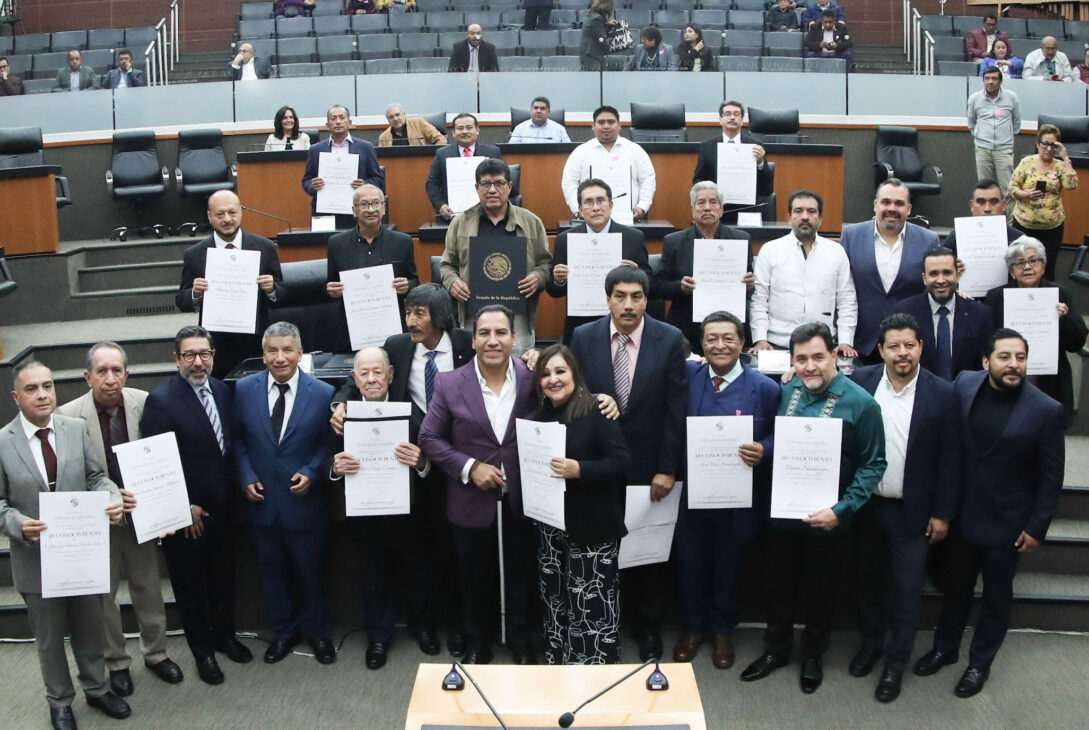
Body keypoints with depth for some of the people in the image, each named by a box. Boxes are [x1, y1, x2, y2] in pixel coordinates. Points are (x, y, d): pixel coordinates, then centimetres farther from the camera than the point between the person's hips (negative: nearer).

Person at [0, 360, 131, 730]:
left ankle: (96, 688, 42)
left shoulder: (76, 428, -4)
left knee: (89, 627, 20)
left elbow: (95, 476, 1)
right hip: (36, 557, -2)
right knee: (49, 637, 16)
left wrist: (112, 497, -20)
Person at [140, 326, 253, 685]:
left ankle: (225, 634, 41)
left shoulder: (222, 391, 3)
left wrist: (234, 488, 3)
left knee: (223, 576, 21)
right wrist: (184, 507, -16)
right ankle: (202, 649, 28)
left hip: (222, 507, 6)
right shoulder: (161, 400, -17)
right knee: (191, 584, 11)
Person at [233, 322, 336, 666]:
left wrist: (312, 473, -16)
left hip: (303, 500, -2)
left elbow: (328, 444, -2)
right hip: (261, 500, 2)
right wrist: (247, 477, -7)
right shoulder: (244, 389, -4)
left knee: (309, 571, 13)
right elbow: (238, 439, 4)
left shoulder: (322, 393, -10)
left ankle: (316, 631, 35)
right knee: (272, 571, 17)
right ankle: (283, 631, 36)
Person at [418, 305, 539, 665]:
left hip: (519, 500, 0)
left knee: (520, 577, 17)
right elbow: (429, 438, -4)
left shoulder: (532, 379, -8)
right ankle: (477, 644, 39)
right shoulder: (450, 384, -9)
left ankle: (521, 644, 39)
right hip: (472, 502, 0)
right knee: (475, 579, 17)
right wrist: (469, 467, -14)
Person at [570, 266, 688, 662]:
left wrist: (667, 468, -9)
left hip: (649, 466, -1)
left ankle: (648, 627, 31)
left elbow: (676, 409, -7)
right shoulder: (583, 338, -3)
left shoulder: (670, 340, -7)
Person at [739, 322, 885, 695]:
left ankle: (813, 656, 37)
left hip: (825, 520, -4)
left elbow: (873, 465, -14)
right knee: (777, 584, 17)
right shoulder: (787, 392, -1)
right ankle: (776, 650, 39)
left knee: (819, 591, 15)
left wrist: (841, 510, -21)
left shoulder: (860, 403, -15)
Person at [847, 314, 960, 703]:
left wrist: (942, 513, -5)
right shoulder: (861, 380, -4)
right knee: (869, 579, 17)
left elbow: (949, 459, -6)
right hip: (866, 506, 2)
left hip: (912, 511, -2)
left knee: (906, 590, 6)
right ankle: (871, 642, 38)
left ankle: (896, 662, 24)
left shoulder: (942, 394, -9)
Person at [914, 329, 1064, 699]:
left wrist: (1037, 528, -8)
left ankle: (980, 662, 36)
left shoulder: (1046, 411, -18)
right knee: (956, 585, 21)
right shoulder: (964, 384, -9)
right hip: (963, 512, 3)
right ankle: (945, 647, 42)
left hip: (1006, 524, -3)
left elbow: (1051, 477, -10)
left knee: (996, 595, 16)